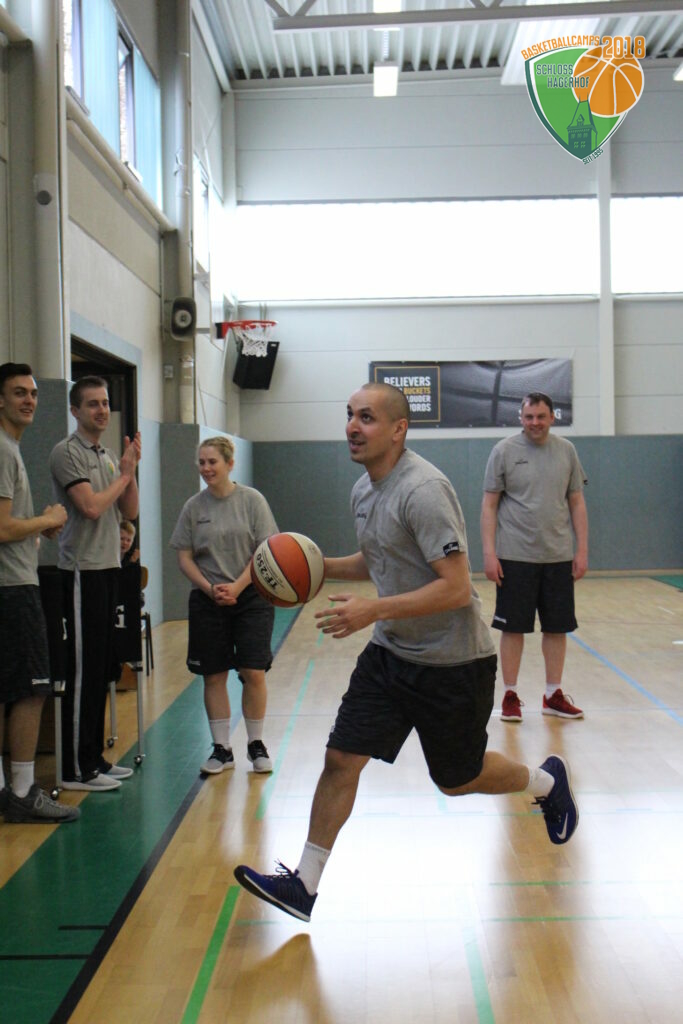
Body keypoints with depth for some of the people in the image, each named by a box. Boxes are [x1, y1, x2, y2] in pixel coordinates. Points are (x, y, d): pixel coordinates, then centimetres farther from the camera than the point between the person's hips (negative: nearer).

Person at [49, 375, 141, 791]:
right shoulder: (68, 452, -9)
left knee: (103, 668, 12)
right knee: (83, 671, -6)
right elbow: (91, 507, -19)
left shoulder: (109, 456, 16)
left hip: (108, 567, 9)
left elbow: (130, 511, 14)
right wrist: (124, 474, -6)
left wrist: (132, 469, 0)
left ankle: (94, 757, 21)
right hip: (82, 571, -8)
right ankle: (76, 768, 2)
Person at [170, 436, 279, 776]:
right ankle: (221, 749, 16)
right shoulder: (193, 507, 3)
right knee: (214, 676, 5)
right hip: (207, 601, 2)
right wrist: (210, 589, -11)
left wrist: (237, 587, -16)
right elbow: (184, 558, 4)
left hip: (251, 598, -2)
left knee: (254, 673, -4)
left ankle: (256, 745, 14)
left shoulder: (252, 500, -2)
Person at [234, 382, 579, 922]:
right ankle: (304, 884, 9)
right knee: (341, 758, 0)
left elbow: (455, 587, -27)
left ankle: (547, 781, 39)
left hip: (452, 660, -7)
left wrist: (372, 610, -31)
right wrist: (321, 566, 5)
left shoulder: (423, 489, -23)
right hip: (392, 652, 7)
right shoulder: (364, 489, 5)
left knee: (458, 779, 11)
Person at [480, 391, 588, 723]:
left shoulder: (566, 451, 6)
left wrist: (582, 549, 3)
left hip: (558, 557, 3)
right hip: (515, 557, -3)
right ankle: (510, 696, 14)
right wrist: (489, 553, -10)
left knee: (557, 627, 8)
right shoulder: (504, 451, -3)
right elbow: (489, 505, -3)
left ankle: (553, 695, 21)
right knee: (513, 628, 3)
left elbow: (577, 502, 9)